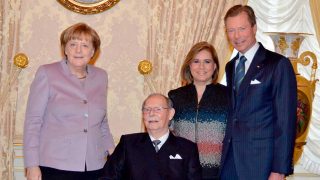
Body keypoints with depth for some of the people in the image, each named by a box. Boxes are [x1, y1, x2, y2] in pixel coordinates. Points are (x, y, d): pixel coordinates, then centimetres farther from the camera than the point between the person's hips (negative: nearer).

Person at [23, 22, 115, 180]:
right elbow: (33, 121, -2)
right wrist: (32, 166, -8)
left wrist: (112, 151, 5)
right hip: (55, 167, -3)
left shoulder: (101, 76, 11)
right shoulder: (47, 73, -1)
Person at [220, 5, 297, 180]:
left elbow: (286, 120, -12)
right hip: (230, 159, 6)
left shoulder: (278, 64, -8)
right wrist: (225, 149, 5)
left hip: (260, 160, -5)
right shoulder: (230, 67, 13)